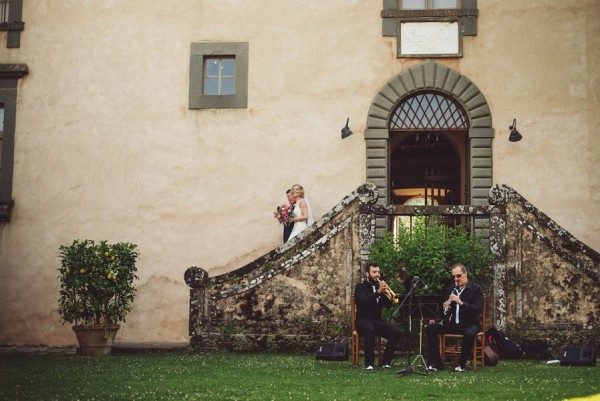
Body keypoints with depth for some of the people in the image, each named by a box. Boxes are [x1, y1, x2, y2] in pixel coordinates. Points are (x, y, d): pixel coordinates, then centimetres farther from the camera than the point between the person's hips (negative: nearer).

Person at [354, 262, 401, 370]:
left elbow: (388, 305, 3)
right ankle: (369, 363, -30)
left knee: (396, 332, -21)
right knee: (370, 330, -38)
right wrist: (378, 292, -28)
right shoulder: (360, 287, 3)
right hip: (363, 320, -5)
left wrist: (385, 293, -16)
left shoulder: (380, 287, 16)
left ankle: (385, 361, -10)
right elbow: (363, 301, -19)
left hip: (378, 320, 5)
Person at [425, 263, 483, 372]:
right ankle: (436, 363, -12)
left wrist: (461, 302, -29)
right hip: (452, 323, 5)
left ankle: (462, 363, -17)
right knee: (430, 328, -14)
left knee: (469, 334, -39)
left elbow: (479, 309, -18)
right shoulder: (451, 290, 11)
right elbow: (447, 310, 14)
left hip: (470, 323, -5)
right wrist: (445, 308, -12)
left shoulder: (476, 289, -4)